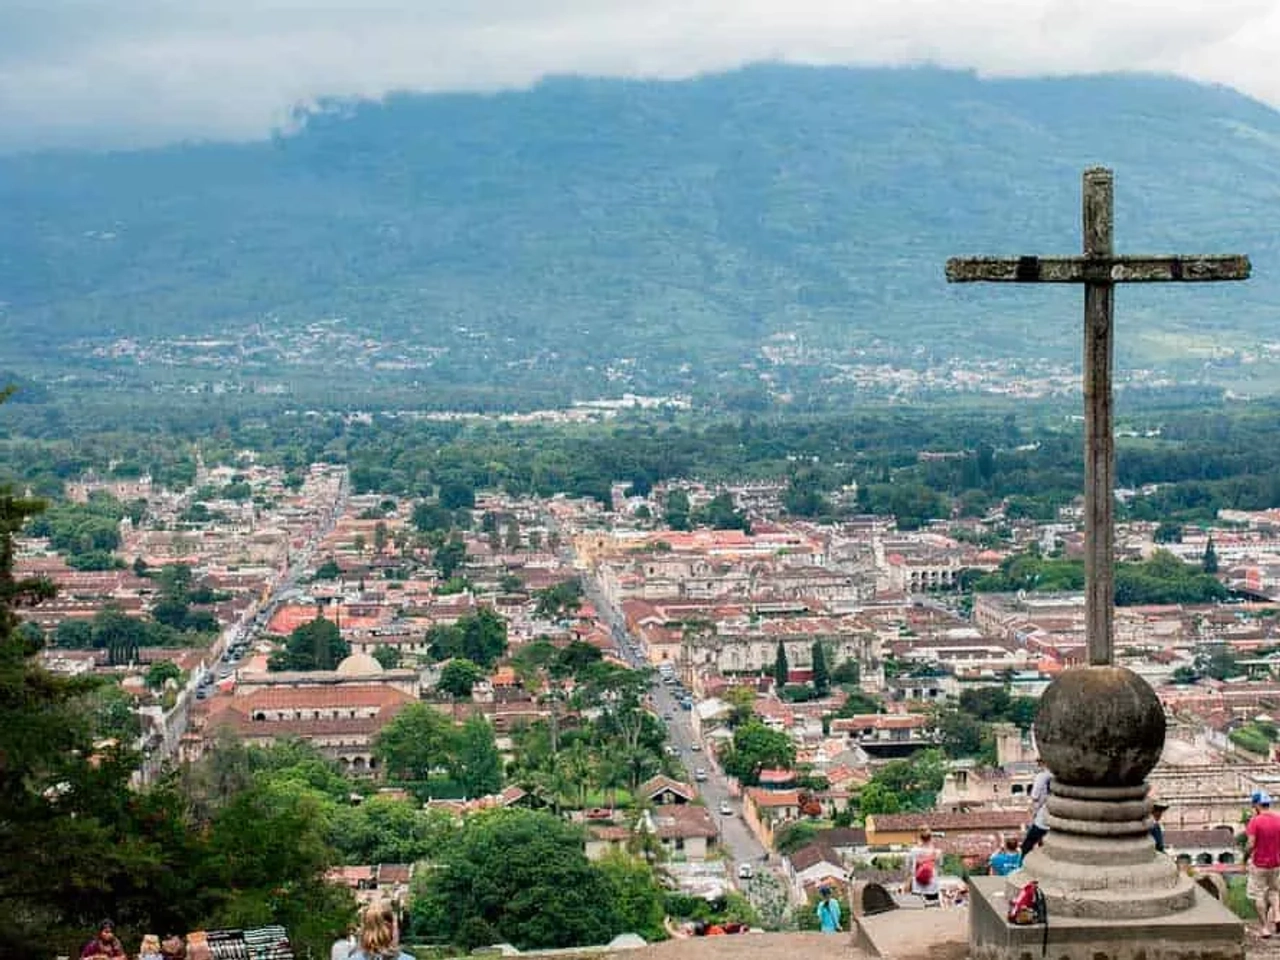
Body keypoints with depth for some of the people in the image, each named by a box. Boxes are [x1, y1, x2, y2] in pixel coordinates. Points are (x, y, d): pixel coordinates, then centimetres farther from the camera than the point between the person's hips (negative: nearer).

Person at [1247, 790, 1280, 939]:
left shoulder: (1255, 821, -17)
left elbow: (1250, 844, -20)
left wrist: (1245, 857, -3)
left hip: (1259, 864, -4)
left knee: (1259, 895, 8)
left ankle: (1265, 928, 10)